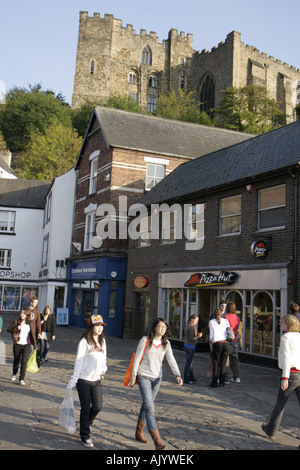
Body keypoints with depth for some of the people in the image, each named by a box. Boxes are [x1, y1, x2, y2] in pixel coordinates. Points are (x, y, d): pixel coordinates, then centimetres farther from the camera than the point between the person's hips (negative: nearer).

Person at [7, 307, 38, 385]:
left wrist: (35, 345, 8)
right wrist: (16, 328, -18)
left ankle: (22, 379, -7)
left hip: (27, 345, -1)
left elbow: (32, 334, 7)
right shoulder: (16, 322, 0)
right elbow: (8, 329, -1)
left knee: (24, 361, -13)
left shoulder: (29, 323, 2)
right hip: (17, 344, 1)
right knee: (16, 360, 15)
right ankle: (14, 374, 42)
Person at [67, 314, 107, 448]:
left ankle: (85, 424, 30)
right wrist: (73, 380, -9)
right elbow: (79, 361, -7)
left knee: (98, 406, 1)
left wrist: (103, 369, -3)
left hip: (97, 380, 5)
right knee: (86, 408, 2)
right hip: (84, 379, -5)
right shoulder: (84, 342, -7)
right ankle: (85, 436, 16)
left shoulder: (102, 341, 10)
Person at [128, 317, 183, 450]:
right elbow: (137, 359, -7)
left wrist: (177, 375, -17)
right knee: (150, 408, -12)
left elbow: (171, 360, -2)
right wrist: (133, 377, -5)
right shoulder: (145, 340, -10)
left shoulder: (166, 344, 2)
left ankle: (139, 432, 35)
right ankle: (157, 441, -15)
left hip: (157, 377, 5)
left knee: (146, 405, 16)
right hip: (144, 377, -5)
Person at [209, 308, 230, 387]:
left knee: (216, 363, 3)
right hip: (226, 343, 2)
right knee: (223, 363, 7)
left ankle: (214, 382, 1)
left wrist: (211, 342, 13)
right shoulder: (225, 320, 16)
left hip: (217, 343, -2)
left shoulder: (212, 321, 9)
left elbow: (211, 334, 2)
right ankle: (222, 382, 7)